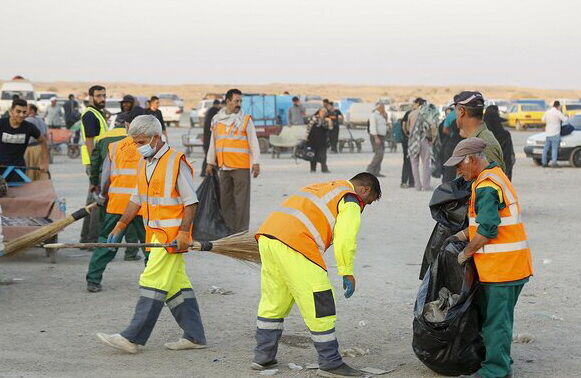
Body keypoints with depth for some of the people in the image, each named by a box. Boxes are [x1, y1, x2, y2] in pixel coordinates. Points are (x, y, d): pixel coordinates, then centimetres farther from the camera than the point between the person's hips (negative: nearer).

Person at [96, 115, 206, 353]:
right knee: (177, 284, 10)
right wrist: (120, 227, 17)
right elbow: (137, 199, 21)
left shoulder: (176, 162, -11)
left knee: (153, 283, -8)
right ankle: (195, 336, 15)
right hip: (155, 234, 8)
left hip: (172, 234, -8)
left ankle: (132, 338, -8)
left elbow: (191, 201, -12)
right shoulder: (144, 163, 14)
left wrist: (183, 232, -19)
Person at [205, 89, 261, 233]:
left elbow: (254, 142, -4)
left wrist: (256, 163, -11)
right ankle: (228, 230, 17)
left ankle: (241, 231, 0)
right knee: (226, 199, 9)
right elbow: (213, 142, 19)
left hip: (241, 167, -4)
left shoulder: (246, 119, -1)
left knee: (241, 200, -4)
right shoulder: (217, 119, 11)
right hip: (224, 167, 4)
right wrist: (210, 162, 19)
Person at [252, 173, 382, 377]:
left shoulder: (322, 188, 31)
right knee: (320, 306, -1)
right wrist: (347, 273, -4)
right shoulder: (351, 202, 5)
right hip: (294, 245, -9)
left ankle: (263, 356, 25)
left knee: (273, 302, 19)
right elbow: (345, 239, -9)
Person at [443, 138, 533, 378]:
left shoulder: (486, 186, -18)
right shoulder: (495, 176, 16)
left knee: (496, 320, -3)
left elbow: (487, 230, -23)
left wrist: (466, 253, -11)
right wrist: (463, 235, 11)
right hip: (511, 264, 10)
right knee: (498, 317, 18)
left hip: (501, 265, -10)